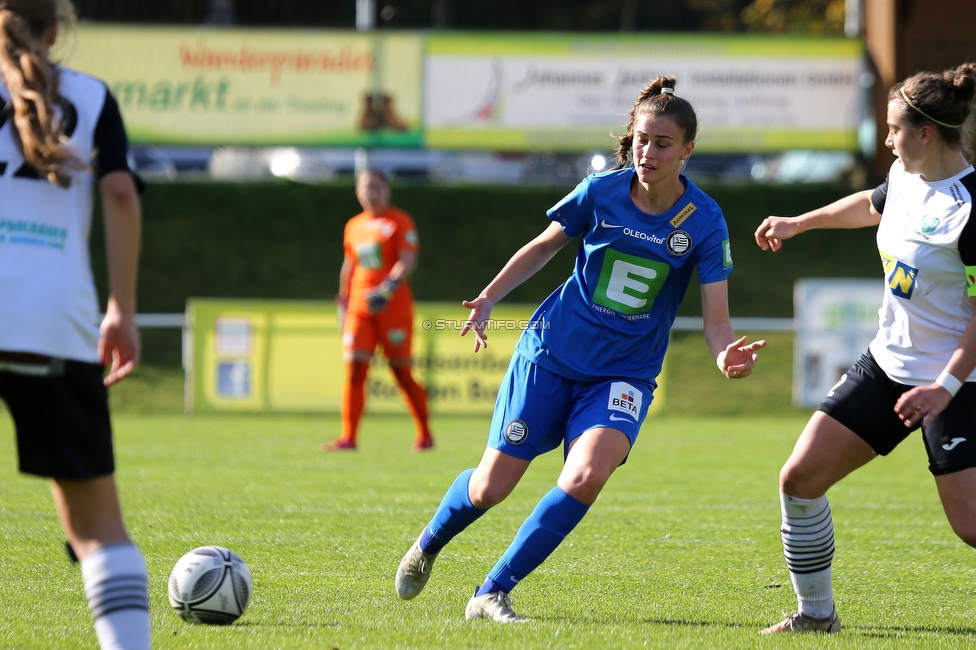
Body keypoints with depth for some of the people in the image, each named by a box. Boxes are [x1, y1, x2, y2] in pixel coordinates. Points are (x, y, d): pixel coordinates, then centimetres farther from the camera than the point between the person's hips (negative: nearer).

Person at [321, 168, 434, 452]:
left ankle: (424, 435, 12)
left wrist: (388, 287, -26)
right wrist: (343, 301, 19)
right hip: (359, 306, 5)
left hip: (393, 306, -5)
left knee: (401, 371, -1)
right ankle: (348, 437, -8)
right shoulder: (354, 226, 14)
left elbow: (407, 261, -12)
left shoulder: (399, 222, -2)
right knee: (354, 367, -7)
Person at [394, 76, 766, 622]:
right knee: (490, 488, 2)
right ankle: (428, 546, 37)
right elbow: (545, 246, 11)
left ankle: (492, 594, -15)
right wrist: (488, 299, 3)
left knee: (587, 476, -28)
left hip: (624, 375, -1)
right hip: (551, 354, 1)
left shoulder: (704, 222, -11)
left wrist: (727, 356, -35)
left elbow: (717, 321, -13)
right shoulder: (602, 192, -8)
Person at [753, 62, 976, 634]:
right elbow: (872, 205, 29)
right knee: (800, 479, 4)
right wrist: (798, 223, 38)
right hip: (888, 365, 8)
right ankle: (817, 614, 18)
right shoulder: (906, 177, 3)